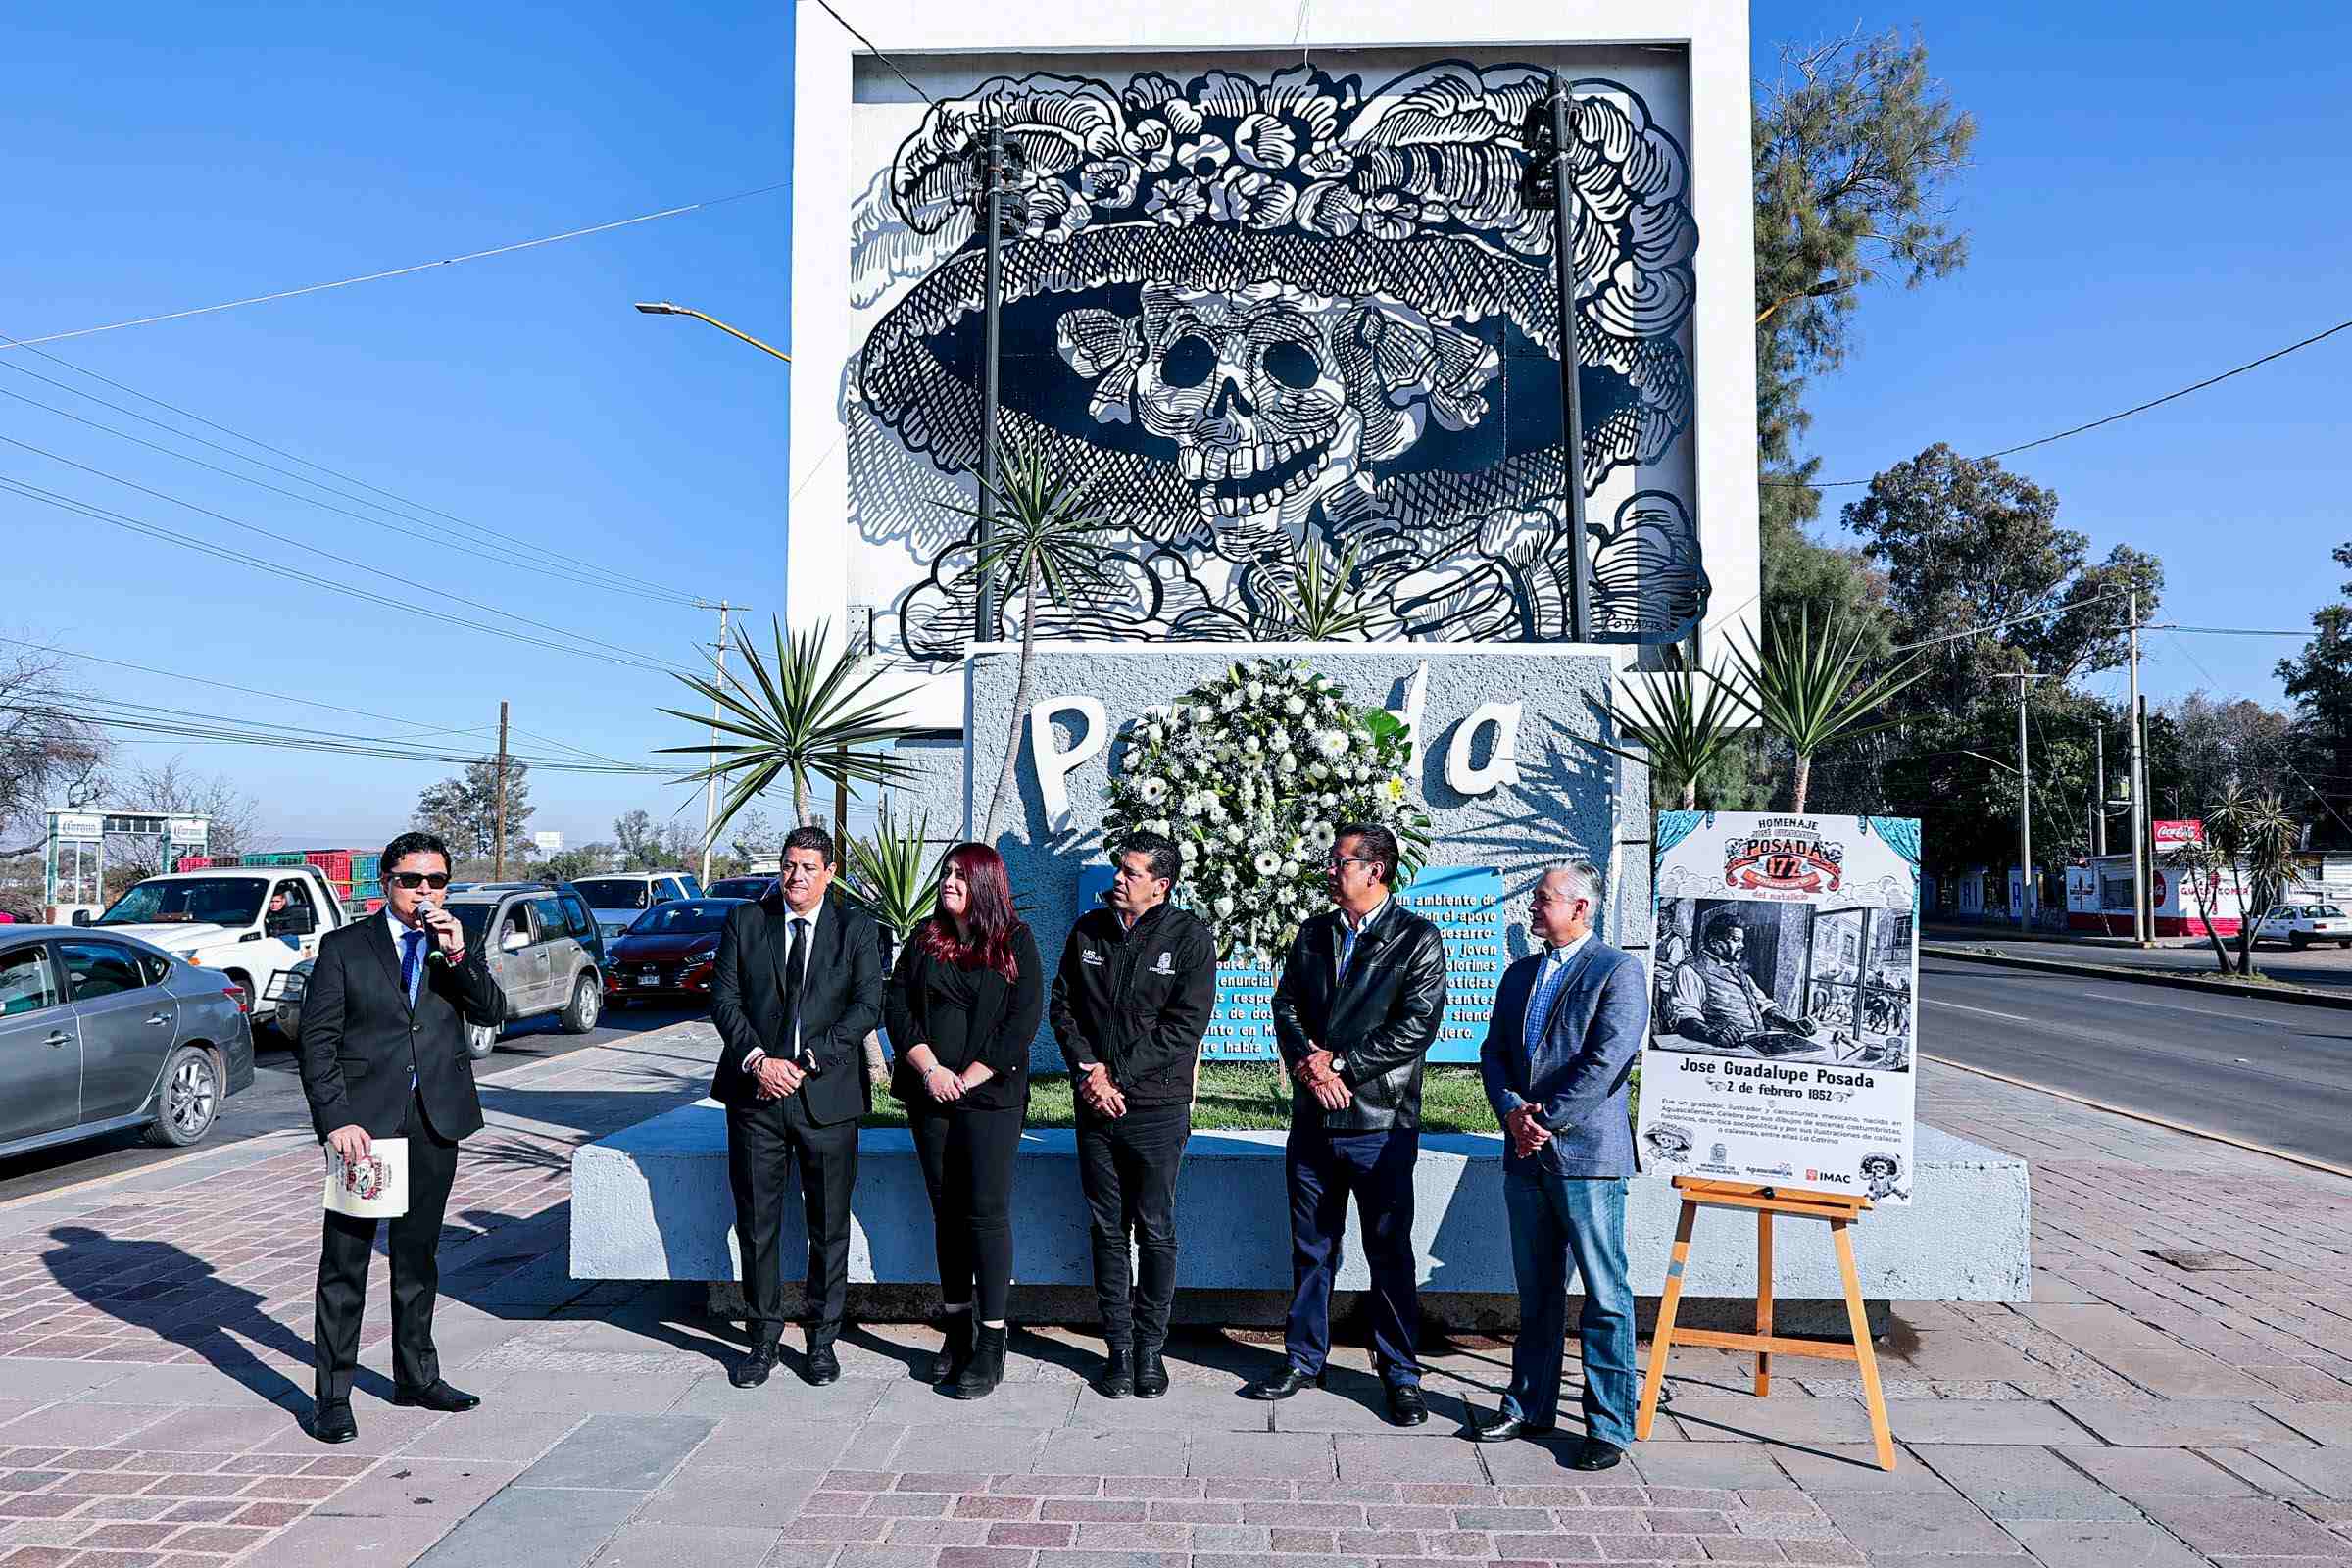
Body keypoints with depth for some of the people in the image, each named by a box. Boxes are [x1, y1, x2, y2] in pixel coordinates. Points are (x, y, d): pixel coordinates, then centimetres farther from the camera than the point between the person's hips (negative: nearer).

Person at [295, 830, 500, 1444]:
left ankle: (416, 1376, 27)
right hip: (364, 1123, -3)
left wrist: (459, 956, -17)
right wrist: (336, 1119, -13)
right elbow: (317, 1041, -4)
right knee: (346, 1261, 0)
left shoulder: (457, 947, 9)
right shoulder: (345, 947, 0)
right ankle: (333, 1397, 9)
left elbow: (492, 1012, -3)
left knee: (418, 1255, 15)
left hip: (435, 1123, 4)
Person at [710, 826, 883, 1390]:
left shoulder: (857, 929, 3)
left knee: (829, 1226, 6)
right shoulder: (745, 921, 8)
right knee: (756, 1223, 7)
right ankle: (764, 1339, 21)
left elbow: (867, 1006, -5)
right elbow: (724, 998, 2)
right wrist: (757, 1060, -12)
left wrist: (804, 1063, -13)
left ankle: (822, 1339, 20)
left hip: (826, 1095, -1)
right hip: (756, 1092, 1)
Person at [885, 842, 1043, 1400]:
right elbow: (896, 1005, 5)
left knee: (986, 1212, -6)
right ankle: (958, 1331, 19)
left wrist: (968, 1078, -11)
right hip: (930, 1097, 4)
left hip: (990, 1097, -4)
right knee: (947, 1212, 9)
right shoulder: (924, 939, 11)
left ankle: (991, 1346, 0)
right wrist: (930, 1070, -8)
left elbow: (1025, 1018, -7)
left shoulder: (1015, 942, 0)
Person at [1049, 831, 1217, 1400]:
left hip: (1157, 1108, -3)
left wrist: (1116, 1074, -13)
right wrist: (1089, 1074, -7)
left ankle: (1150, 1347, 18)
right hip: (1095, 1105, 3)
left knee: (1156, 1232, 5)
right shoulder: (1088, 930, 7)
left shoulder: (1190, 936, -5)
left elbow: (1186, 1023, -11)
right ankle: (1119, 1347, 18)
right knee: (1107, 1230, 8)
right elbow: (1062, 1006, 8)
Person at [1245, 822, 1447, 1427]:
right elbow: (1286, 1005, 7)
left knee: (1390, 1251, 4)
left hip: (1381, 1123, -5)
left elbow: (1417, 1026, -14)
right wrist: (1310, 1064, -11)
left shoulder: (1417, 939, -5)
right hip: (1313, 1119, 5)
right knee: (1310, 1247, 14)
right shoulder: (1314, 934, 11)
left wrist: (1340, 1063, -14)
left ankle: (1400, 1374, 17)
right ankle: (1304, 1359, 28)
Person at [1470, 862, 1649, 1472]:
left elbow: (1606, 1061, -16)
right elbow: (1494, 1052, 12)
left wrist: (1545, 1120, -14)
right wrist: (1512, 1112, -6)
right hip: (1526, 1156, 7)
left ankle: (1609, 1426, 9)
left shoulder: (1618, 970, -6)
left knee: (1606, 1297, 0)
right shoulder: (1521, 973, 16)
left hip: (1587, 1154, -7)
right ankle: (1529, 1406, 27)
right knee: (1536, 1293, 16)